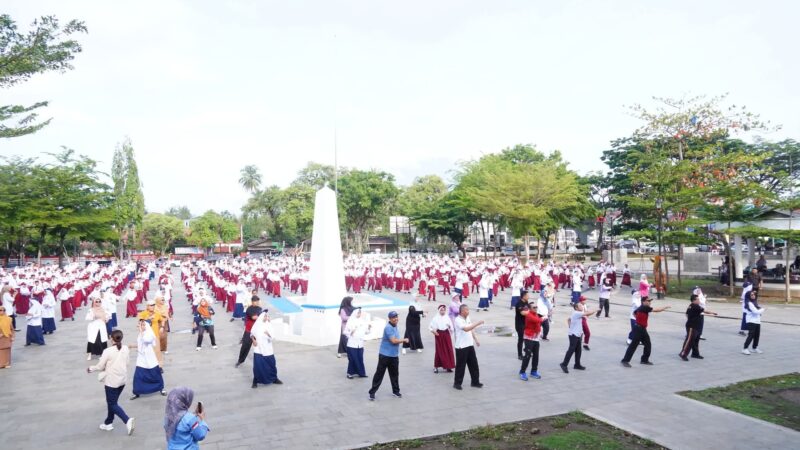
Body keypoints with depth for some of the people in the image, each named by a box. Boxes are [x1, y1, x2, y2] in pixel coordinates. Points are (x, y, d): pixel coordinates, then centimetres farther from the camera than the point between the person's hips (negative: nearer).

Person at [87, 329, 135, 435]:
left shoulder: (108, 351, -19)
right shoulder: (126, 349, -4)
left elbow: (100, 366, -9)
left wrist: (91, 368, 11)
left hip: (111, 381, -6)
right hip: (122, 380, 6)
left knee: (112, 404, 4)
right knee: (112, 402, 22)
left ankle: (127, 420, -14)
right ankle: (108, 423, 33)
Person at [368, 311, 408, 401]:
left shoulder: (395, 326, 11)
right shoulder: (388, 327, -18)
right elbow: (393, 341, -23)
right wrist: (404, 340, -11)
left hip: (394, 355, 8)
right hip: (385, 355, -8)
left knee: (395, 374, 14)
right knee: (379, 374, -2)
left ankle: (395, 391, 28)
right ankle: (372, 392, 5)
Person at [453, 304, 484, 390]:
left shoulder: (468, 318, 9)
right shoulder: (458, 320, -17)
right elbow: (466, 329, -31)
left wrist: (476, 340, 18)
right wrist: (477, 323, -29)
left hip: (470, 345, 8)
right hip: (461, 347, -8)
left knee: (474, 364, 11)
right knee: (460, 365, 1)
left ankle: (475, 381, 22)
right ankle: (457, 383, 14)